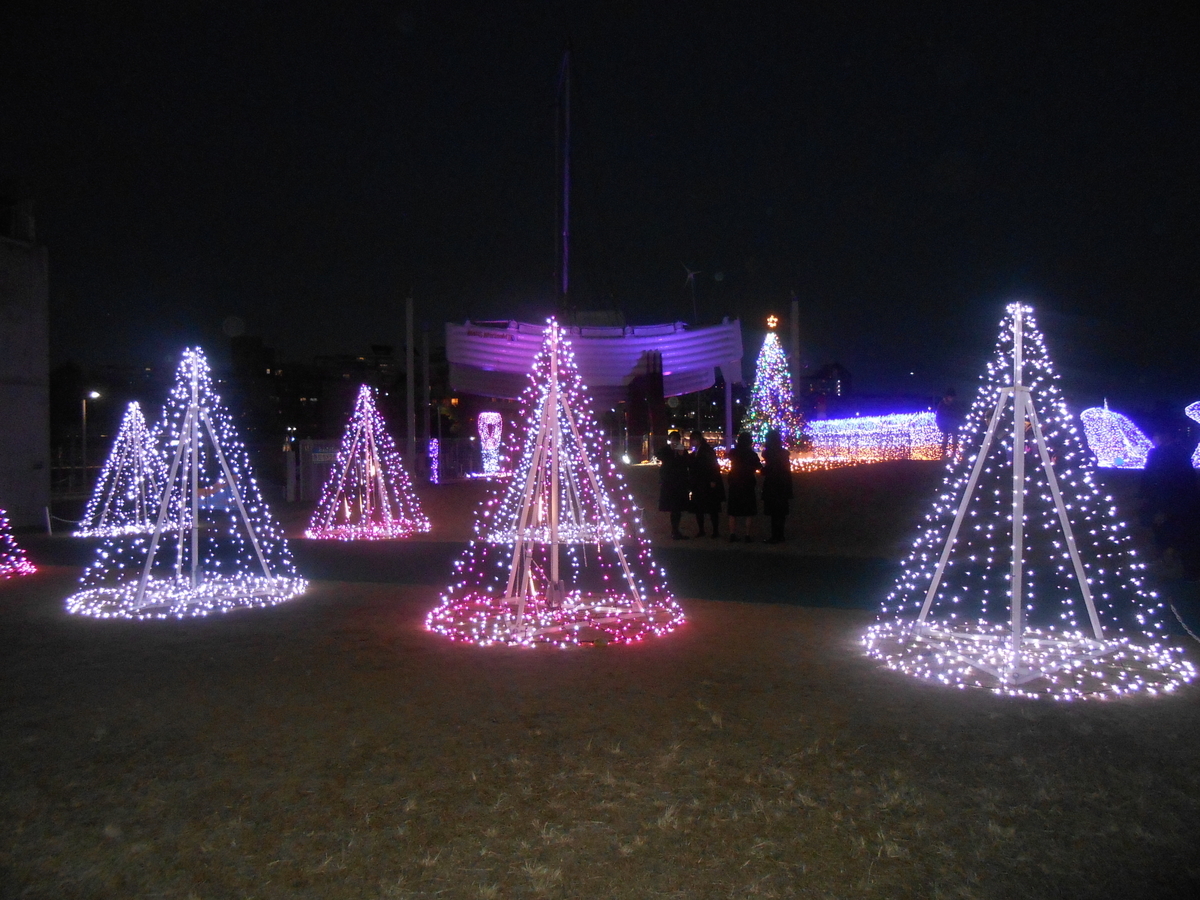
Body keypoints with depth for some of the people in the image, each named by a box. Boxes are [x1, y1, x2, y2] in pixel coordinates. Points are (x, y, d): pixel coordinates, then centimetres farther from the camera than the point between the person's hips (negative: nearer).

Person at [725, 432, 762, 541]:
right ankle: (747, 535, 1)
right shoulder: (751, 454, -10)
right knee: (749, 512, 5)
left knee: (733, 512, 10)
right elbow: (759, 467, 0)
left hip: (734, 485, 3)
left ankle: (732, 534, 8)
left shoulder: (733, 452, -3)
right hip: (747, 485, -3)